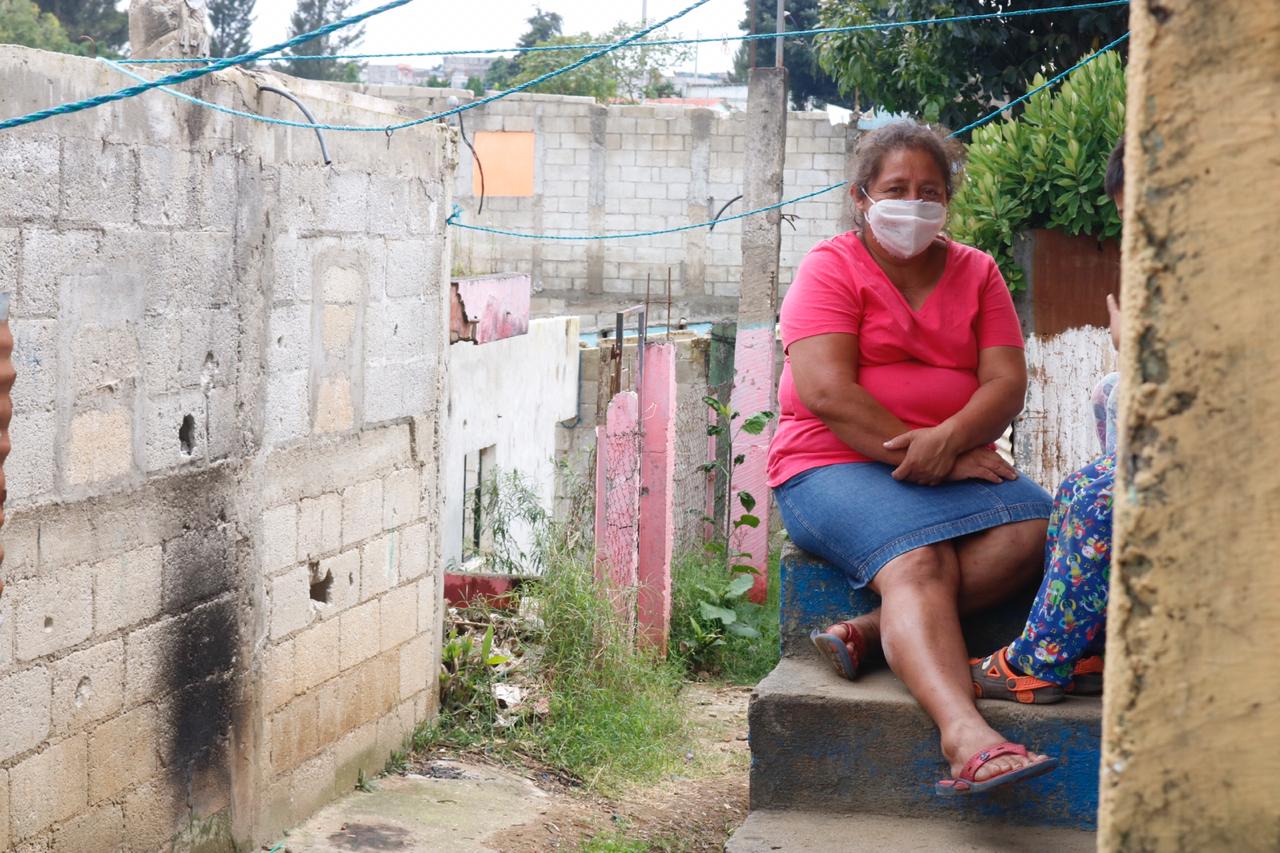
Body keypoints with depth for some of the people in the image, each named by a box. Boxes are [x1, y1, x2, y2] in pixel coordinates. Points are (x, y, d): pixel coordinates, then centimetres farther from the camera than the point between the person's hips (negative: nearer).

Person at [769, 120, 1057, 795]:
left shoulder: (976, 272, 15)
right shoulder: (830, 267, 2)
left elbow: (1006, 382, 2)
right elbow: (826, 392, -12)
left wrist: (947, 441, -19)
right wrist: (917, 454, -17)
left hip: (955, 464, 5)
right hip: (834, 467, -5)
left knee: (1032, 527, -27)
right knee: (920, 561, -34)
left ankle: (873, 630, -31)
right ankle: (965, 733, -56)